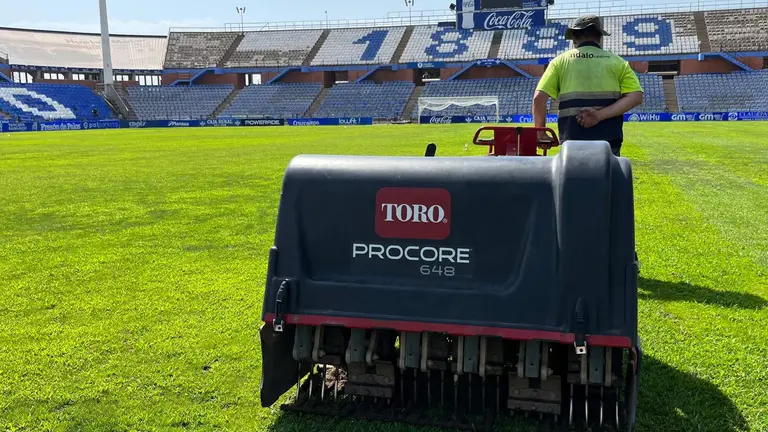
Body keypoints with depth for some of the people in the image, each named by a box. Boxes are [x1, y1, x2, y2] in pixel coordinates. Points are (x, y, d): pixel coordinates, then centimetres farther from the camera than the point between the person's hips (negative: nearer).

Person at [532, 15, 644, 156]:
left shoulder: (561, 60, 8)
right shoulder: (617, 61, 11)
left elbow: (539, 98, -1)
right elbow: (636, 96, -2)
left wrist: (540, 134, 8)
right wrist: (601, 115, -10)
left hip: (572, 141, 0)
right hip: (609, 141, 1)